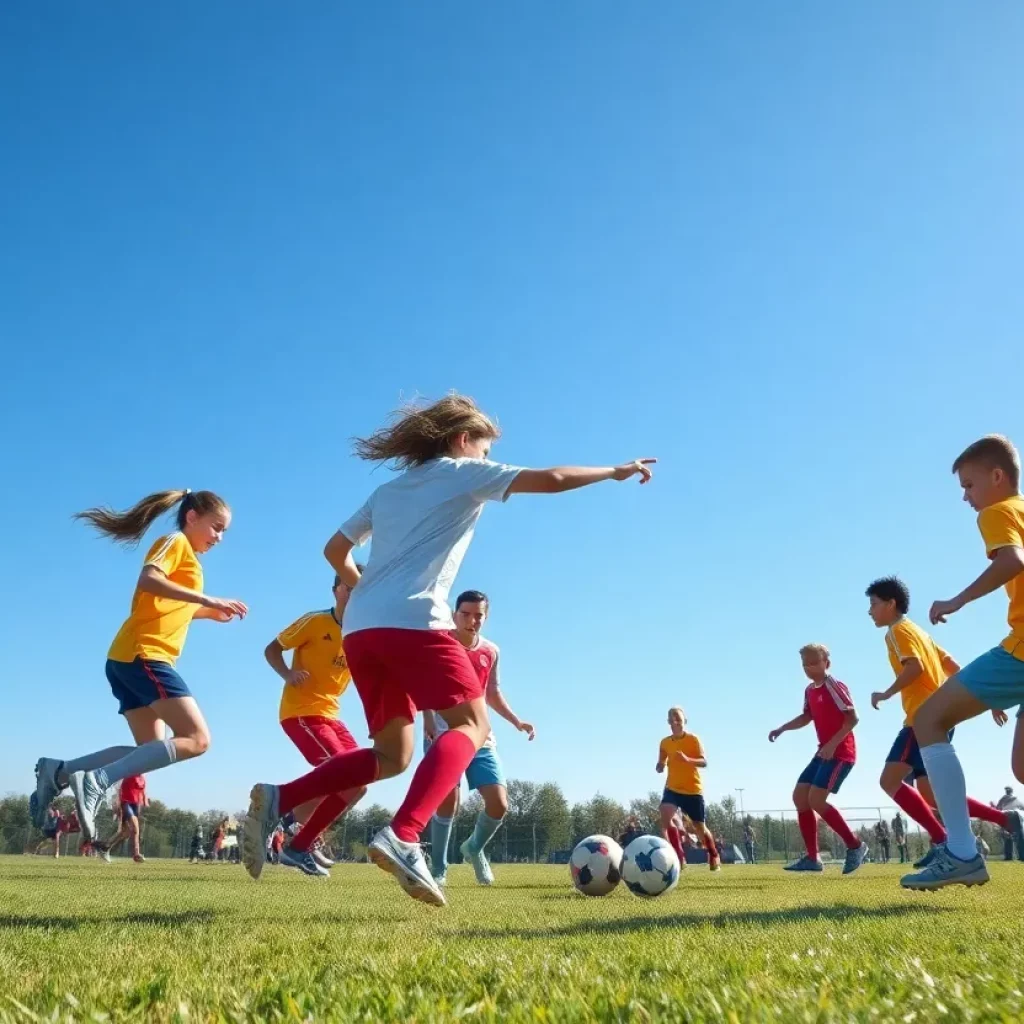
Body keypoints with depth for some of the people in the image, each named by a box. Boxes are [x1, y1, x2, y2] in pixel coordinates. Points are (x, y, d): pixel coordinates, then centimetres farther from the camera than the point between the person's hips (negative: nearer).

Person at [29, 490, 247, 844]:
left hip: (130, 658, 10)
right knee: (196, 739, -15)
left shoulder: (185, 556, 26)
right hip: (143, 655, -10)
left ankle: (61, 771, 7)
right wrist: (207, 598, -25)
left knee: (151, 749, 12)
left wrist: (210, 613, 19)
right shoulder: (176, 542, -2)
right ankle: (97, 781, -20)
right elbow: (147, 580, -21)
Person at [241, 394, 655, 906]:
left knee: (391, 755, 14)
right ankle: (401, 838, -24)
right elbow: (552, 479, 4)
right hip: (412, 621, -7)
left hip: (360, 629, 7)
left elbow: (335, 550, 26)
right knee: (470, 724, -3)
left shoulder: (388, 489, 27)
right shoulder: (466, 473, 10)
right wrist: (615, 471, 16)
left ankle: (277, 800, 1)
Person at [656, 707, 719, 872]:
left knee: (700, 827, 8)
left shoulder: (693, 739, -9)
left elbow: (704, 762, -17)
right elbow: (660, 767, 11)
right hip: (672, 788, 2)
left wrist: (688, 759, -36)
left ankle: (714, 857, 36)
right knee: (666, 817, -25)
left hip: (693, 789, -2)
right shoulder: (665, 742, 1)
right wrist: (660, 766, -14)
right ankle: (680, 858, -20)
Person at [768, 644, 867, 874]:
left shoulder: (835, 686, -14)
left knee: (816, 799, -18)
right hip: (824, 752, 9)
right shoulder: (809, 690, 11)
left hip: (840, 752, -9)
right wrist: (782, 729, 13)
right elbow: (807, 716, 26)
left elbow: (852, 718, -18)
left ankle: (855, 846, -3)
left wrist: (833, 744, -25)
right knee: (799, 797, 4)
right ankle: (812, 858, 8)